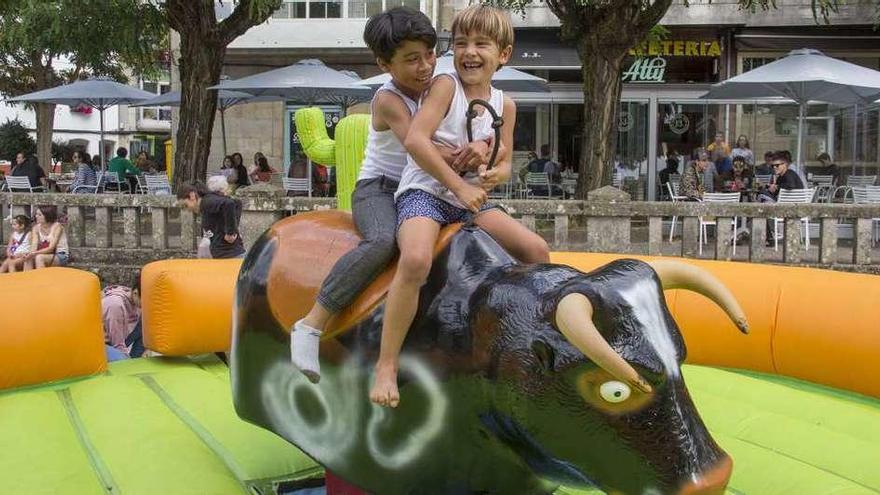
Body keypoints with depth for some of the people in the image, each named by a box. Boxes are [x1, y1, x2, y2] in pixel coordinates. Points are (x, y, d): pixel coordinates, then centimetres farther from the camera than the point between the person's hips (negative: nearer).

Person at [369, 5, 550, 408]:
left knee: (537, 249, -6)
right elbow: (415, 140, -18)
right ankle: (386, 367, -25)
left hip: (470, 200, 6)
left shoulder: (505, 105, 10)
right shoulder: (445, 86, -6)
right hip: (424, 192, -6)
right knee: (416, 260, -35)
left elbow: (504, 162, 14)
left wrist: (494, 175, -12)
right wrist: (459, 185, -18)